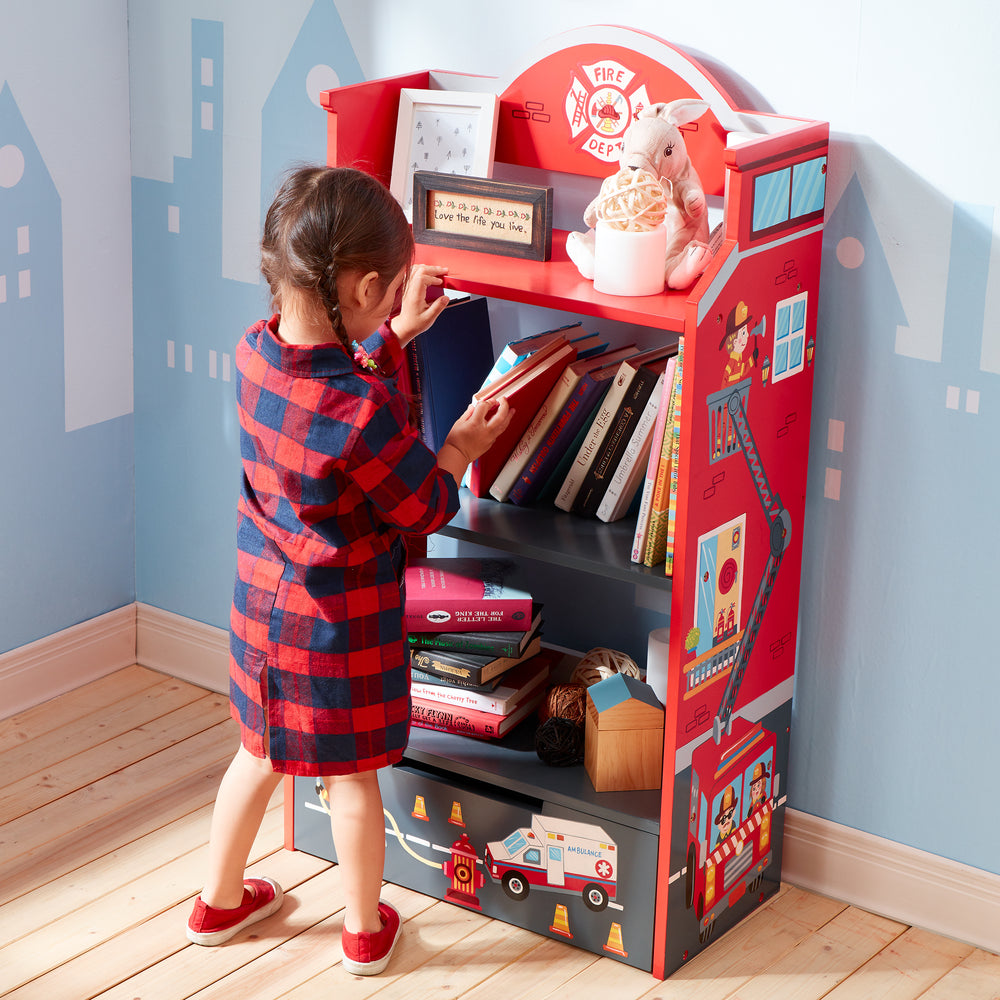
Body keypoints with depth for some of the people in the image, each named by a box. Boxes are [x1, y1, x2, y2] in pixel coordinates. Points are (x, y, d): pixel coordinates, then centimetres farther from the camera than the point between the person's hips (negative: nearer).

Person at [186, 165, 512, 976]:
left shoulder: (256, 352, -11)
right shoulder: (367, 412, -32)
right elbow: (429, 509, -16)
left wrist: (399, 331, 18)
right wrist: (462, 445, 1)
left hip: (262, 601, 6)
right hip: (343, 626, -6)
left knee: (259, 754, 25)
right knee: (352, 777, 14)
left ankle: (219, 901, 42)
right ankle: (366, 930, 34)